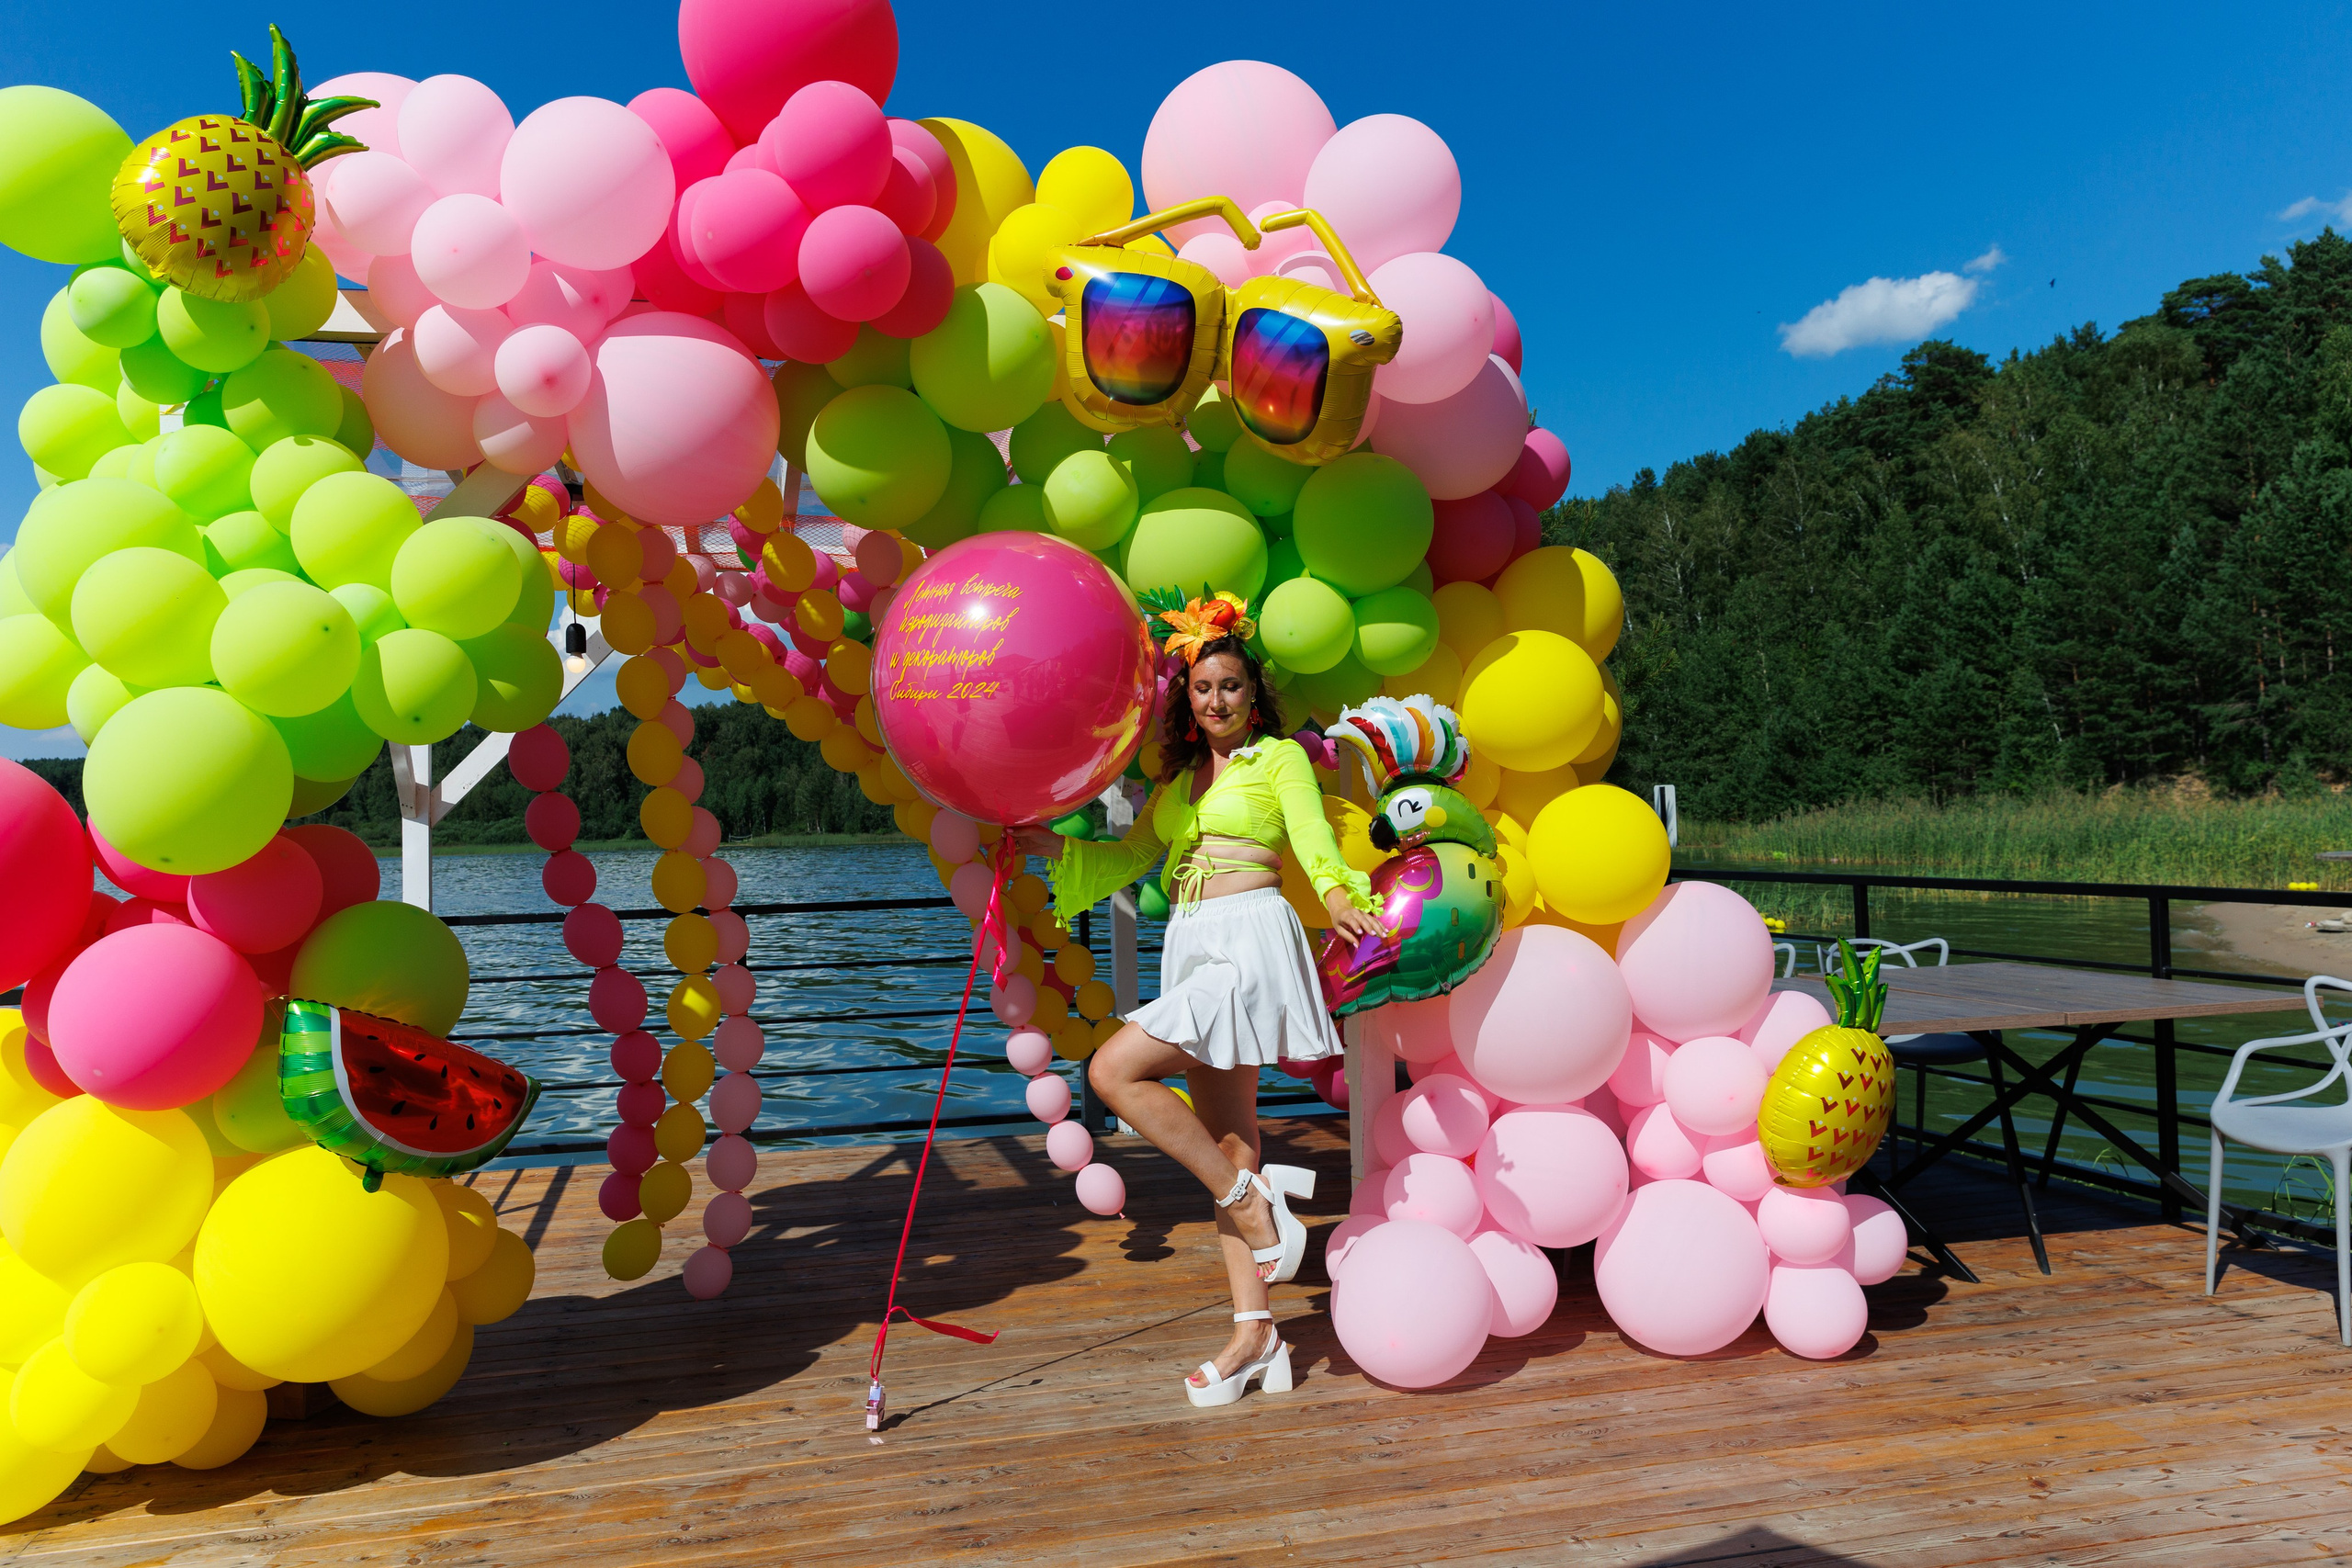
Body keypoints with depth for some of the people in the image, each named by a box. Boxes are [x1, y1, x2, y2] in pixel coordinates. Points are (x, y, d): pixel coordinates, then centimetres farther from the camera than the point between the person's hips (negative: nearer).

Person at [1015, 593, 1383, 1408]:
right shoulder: (1180, 774, 20)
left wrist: (1337, 897, -33)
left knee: (1115, 1069, -19)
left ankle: (1253, 1198, -8)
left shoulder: (1280, 757, 2)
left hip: (1251, 938, -7)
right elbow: (1129, 857, 24)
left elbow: (1315, 839, -13)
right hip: (1192, 948, 7)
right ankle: (1255, 1334, 9)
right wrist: (1049, 844, 12)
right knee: (1224, 1142, 4)